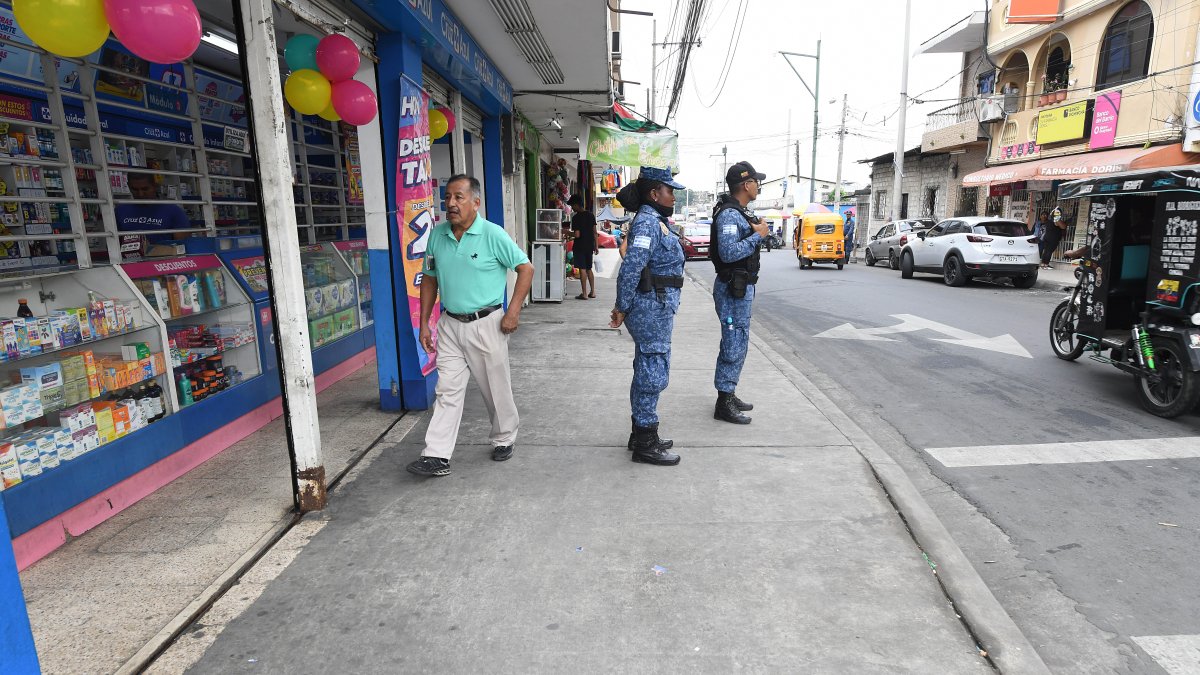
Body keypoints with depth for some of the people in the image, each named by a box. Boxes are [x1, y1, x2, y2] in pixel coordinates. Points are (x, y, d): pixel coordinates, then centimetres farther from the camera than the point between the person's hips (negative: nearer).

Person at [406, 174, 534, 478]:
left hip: (486, 324, -4)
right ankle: (437, 456, 6)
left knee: (496, 388, 10)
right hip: (450, 324, 4)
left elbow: (525, 269, -6)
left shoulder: (493, 235, -11)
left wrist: (513, 311, -12)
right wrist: (424, 324, 9)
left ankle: (504, 439, 31)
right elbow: (429, 280, 12)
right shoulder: (437, 235, 4)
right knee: (447, 390, 3)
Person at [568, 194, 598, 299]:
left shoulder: (576, 218, -14)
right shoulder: (590, 215, 6)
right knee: (589, 269, 15)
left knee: (582, 269, -2)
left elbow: (577, 235, -19)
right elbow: (594, 232, 7)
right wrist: (596, 246, 12)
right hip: (590, 246, 7)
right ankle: (592, 292, 17)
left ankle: (584, 294, 1)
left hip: (580, 247, -6)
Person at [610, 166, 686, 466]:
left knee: (648, 372, 16)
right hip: (652, 309, -10)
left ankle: (643, 434, 28)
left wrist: (625, 307, 19)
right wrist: (622, 307, -17)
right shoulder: (648, 222, -16)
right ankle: (645, 444, 7)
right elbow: (631, 268, -23)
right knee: (653, 374, -3)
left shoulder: (654, 221, 16)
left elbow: (635, 266, 18)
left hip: (657, 309, 10)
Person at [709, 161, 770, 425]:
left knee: (738, 344, 16)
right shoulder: (729, 214, -18)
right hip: (733, 289, -11)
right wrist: (758, 235, -20)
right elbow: (728, 253, -28)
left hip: (741, 288, 11)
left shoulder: (738, 212, 15)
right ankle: (724, 403, 3)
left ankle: (728, 394, 27)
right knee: (734, 345, -5)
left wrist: (756, 230, 8)